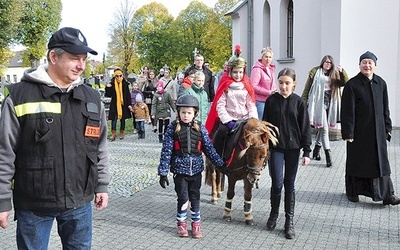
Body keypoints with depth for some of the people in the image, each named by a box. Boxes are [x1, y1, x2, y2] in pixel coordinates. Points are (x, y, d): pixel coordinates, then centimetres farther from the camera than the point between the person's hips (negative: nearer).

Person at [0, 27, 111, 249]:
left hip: (80, 202, 4)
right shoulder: (20, 96, -8)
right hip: (33, 205, -3)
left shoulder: (91, 98, 6)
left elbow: (100, 148, 13)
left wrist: (101, 185, 12)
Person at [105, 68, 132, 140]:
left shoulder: (125, 84, -1)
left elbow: (128, 95, 2)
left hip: (123, 104, 1)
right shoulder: (112, 84, -1)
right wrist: (107, 88, -15)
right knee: (114, 118, -5)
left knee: (122, 119, 10)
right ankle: (113, 133, 0)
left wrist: (129, 104, -2)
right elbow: (109, 95, 1)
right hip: (114, 104, -1)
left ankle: (121, 133, 21)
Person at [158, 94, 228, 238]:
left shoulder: (200, 128, 0)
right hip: (180, 170, -2)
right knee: (183, 198, 4)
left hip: (196, 170, 2)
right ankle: (181, 223, 26)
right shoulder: (173, 128, -7)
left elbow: (209, 149, 5)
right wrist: (163, 173, -10)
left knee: (195, 198, 12)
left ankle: (196, 224, 28)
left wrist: (221, 165, 3)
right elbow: (166, 151, -7)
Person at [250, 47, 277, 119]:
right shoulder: (257, 69, -12)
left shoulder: (271, 68, 13)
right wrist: (268, 92, -17)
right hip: (260, 101, -8)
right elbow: (253, 86, -18)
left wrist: (274, 90, 5)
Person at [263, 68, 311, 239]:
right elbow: (265, 124, 4)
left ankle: (289, 222, 17)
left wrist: (307, 151, -4)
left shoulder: (299, 102, -2)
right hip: (275, 147, 0)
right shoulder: (271, 100, -1)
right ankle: (274, 214, 23)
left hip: (293, 148, 0)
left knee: (289, 185, 7)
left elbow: (305, 128, -1)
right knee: (277, 183, -2)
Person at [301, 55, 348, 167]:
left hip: (329, 104, 5)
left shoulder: (334, 74, 15)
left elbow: (345, 82, 3)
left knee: (321, 128, 12)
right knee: (324, 128, -10)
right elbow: (307, 88, 3)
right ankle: (328, 154, -11)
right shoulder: (315, 72, 3)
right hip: (319, 103, -5)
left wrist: (342, 71, -12)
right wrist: (304, 101, -2)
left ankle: (316, 150, 27)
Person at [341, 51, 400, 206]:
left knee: (381, 162, 6)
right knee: (356, 161, 8)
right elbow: (347, 111, -11)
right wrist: (348, 133, -13)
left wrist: (387, 128, 10)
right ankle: (352, 192, 23)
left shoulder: (381, 83, 6)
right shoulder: (352, 84, -9)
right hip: (359, 132, -4)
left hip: (378, 131, 4)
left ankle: (386, 194, 13)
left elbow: (385, 108, 12)